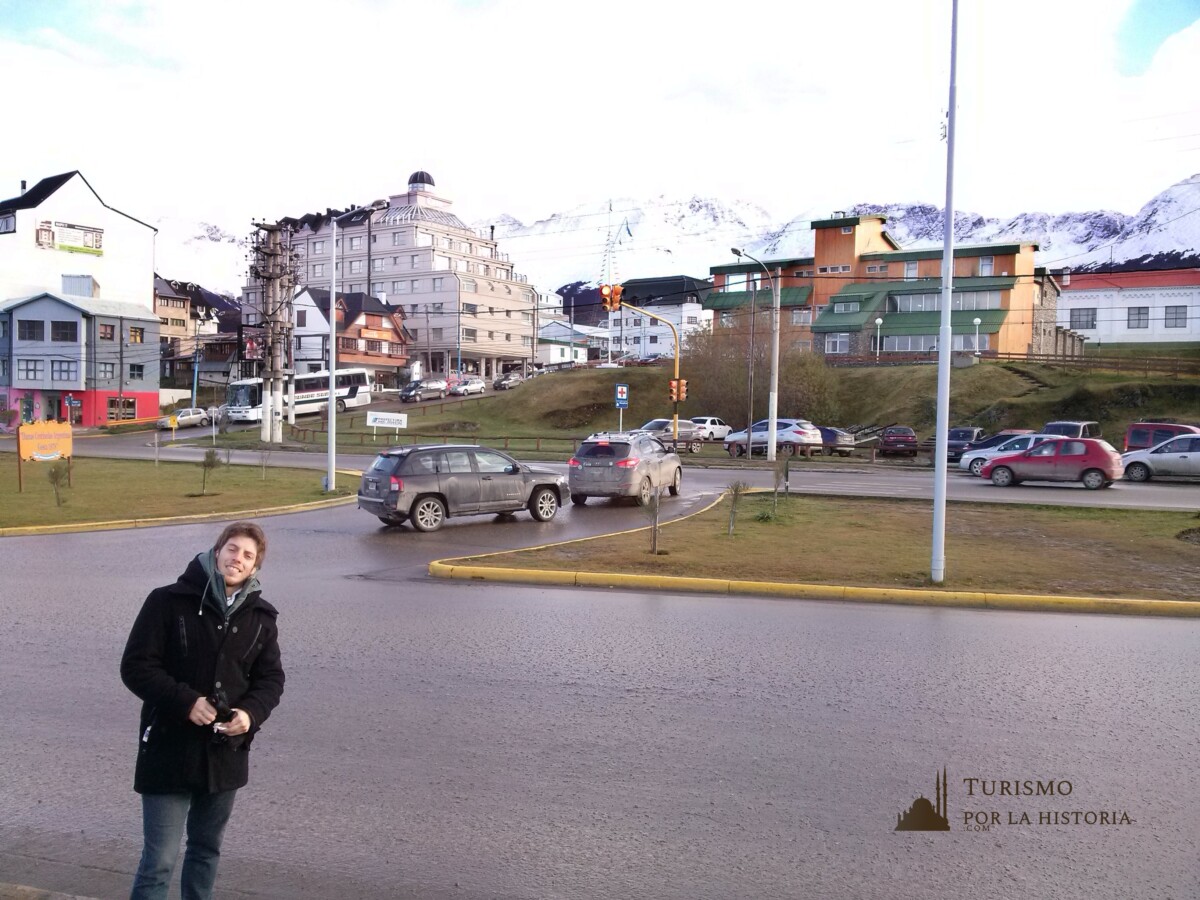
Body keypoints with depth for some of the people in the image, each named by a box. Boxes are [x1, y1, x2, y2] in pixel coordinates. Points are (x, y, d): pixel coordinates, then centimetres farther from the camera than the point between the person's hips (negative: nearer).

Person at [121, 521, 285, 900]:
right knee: (159, 859, -2)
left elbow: (271, 678, 7)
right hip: (169, 751, -4)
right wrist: (186, 701, -21)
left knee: (207, 850, 20)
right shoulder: (168, 601, -9)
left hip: (226, 753, 4)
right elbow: (135, 666, -10)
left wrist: (251, 713, -13)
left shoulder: (261, 617, 3)